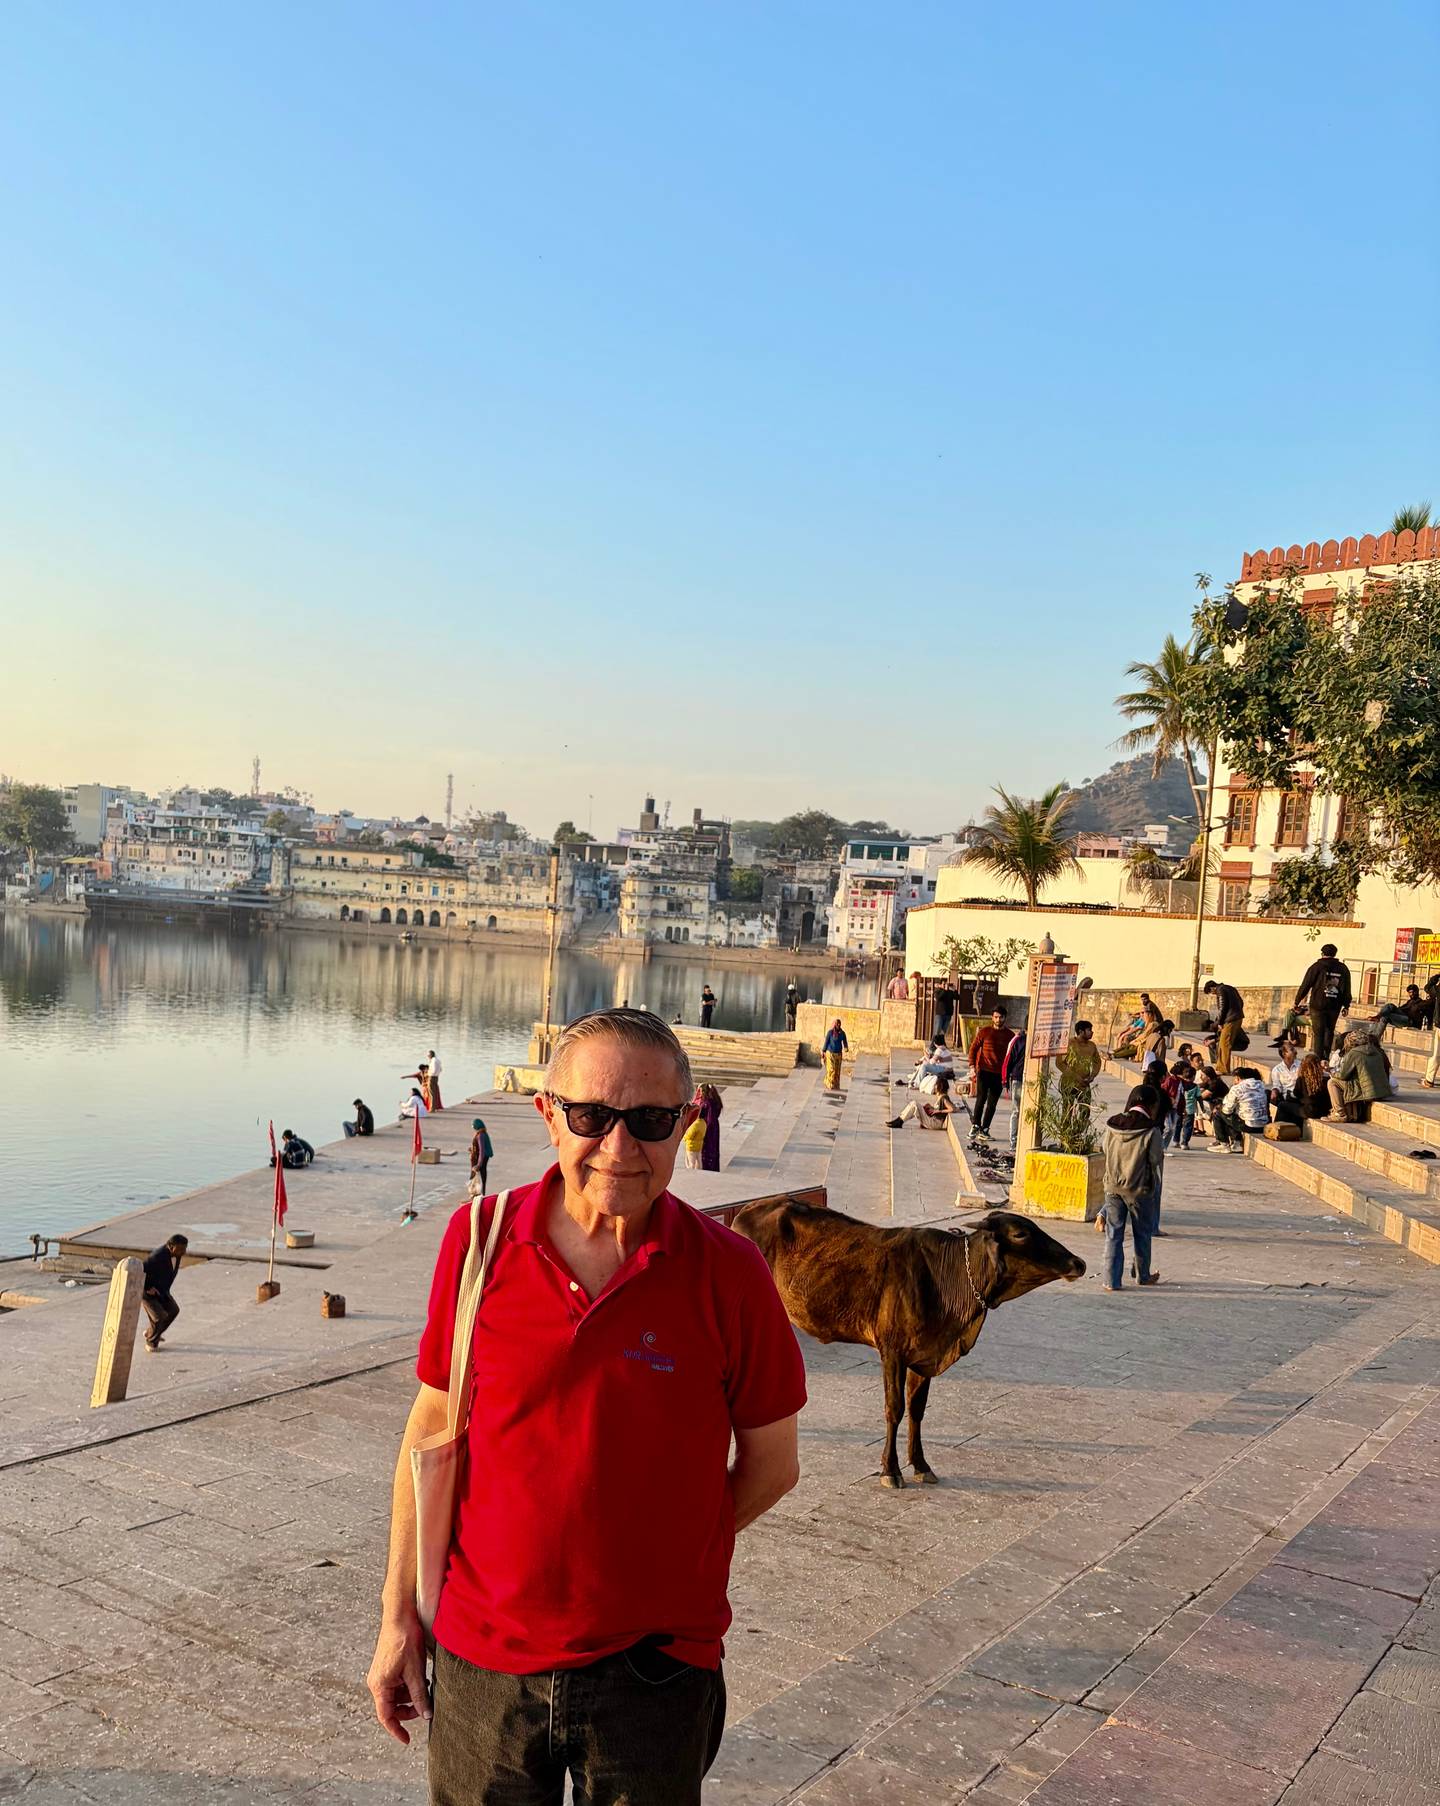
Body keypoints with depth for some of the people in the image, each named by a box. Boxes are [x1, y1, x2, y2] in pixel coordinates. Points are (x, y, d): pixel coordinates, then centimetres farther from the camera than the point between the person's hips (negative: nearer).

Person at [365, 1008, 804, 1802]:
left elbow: (772, 1462, -3)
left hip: (654, 1672, -1)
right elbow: (433, 1430, 0)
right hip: (480, 1659, 1)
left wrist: (657, 1565, -5)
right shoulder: (478, 1238, -9)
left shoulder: (728, 1273, -14)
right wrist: (399, 1615, 4)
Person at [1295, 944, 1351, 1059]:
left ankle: (1319, 1059, -6)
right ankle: (1326, 1057, 15)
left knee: (1318, 1033, 0)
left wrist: (1297, 1002, 3)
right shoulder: (1343, 969, 8)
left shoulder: (1316, 967, -4)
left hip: (1318, 1006, -3)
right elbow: (1347, 990, 11)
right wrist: (1346, 1006, 18)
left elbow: (1305, 986, -4)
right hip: (1334, 1007, 3)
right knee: (1329, 1032, 15)